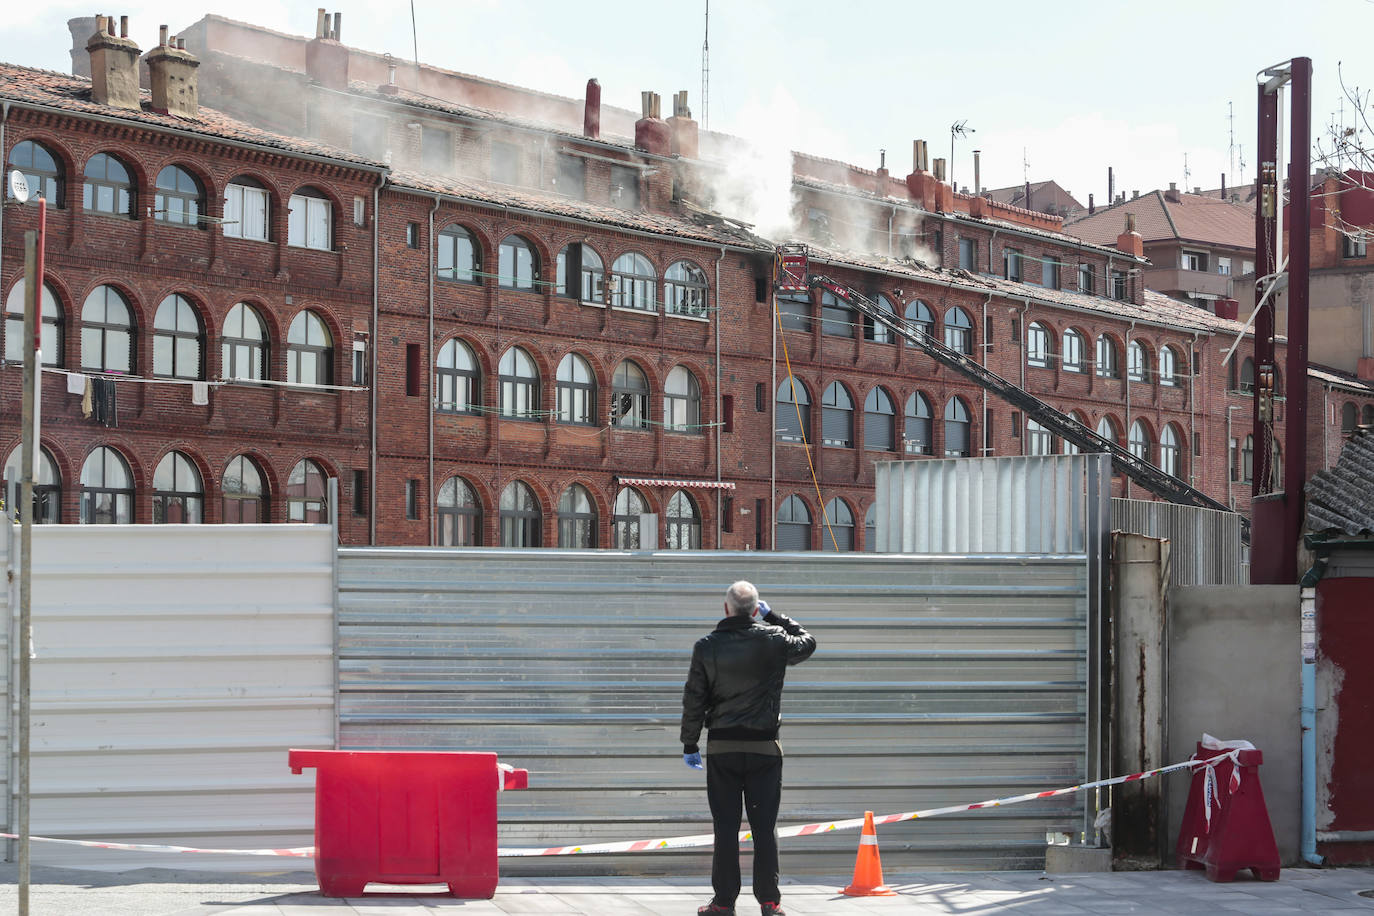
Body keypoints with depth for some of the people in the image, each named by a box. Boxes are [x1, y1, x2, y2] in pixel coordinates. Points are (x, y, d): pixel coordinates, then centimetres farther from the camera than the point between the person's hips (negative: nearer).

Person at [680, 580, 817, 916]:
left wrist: (689, 744, 8)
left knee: (725, 827, 4)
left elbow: (694, 699, -1)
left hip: (721, 747, 0)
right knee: (765, 826, 4)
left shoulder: (707, 646, -4)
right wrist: (775, 617, 22)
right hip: (764, 747, 0)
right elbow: (807, 643, 16)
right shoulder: (773, 640, -5)